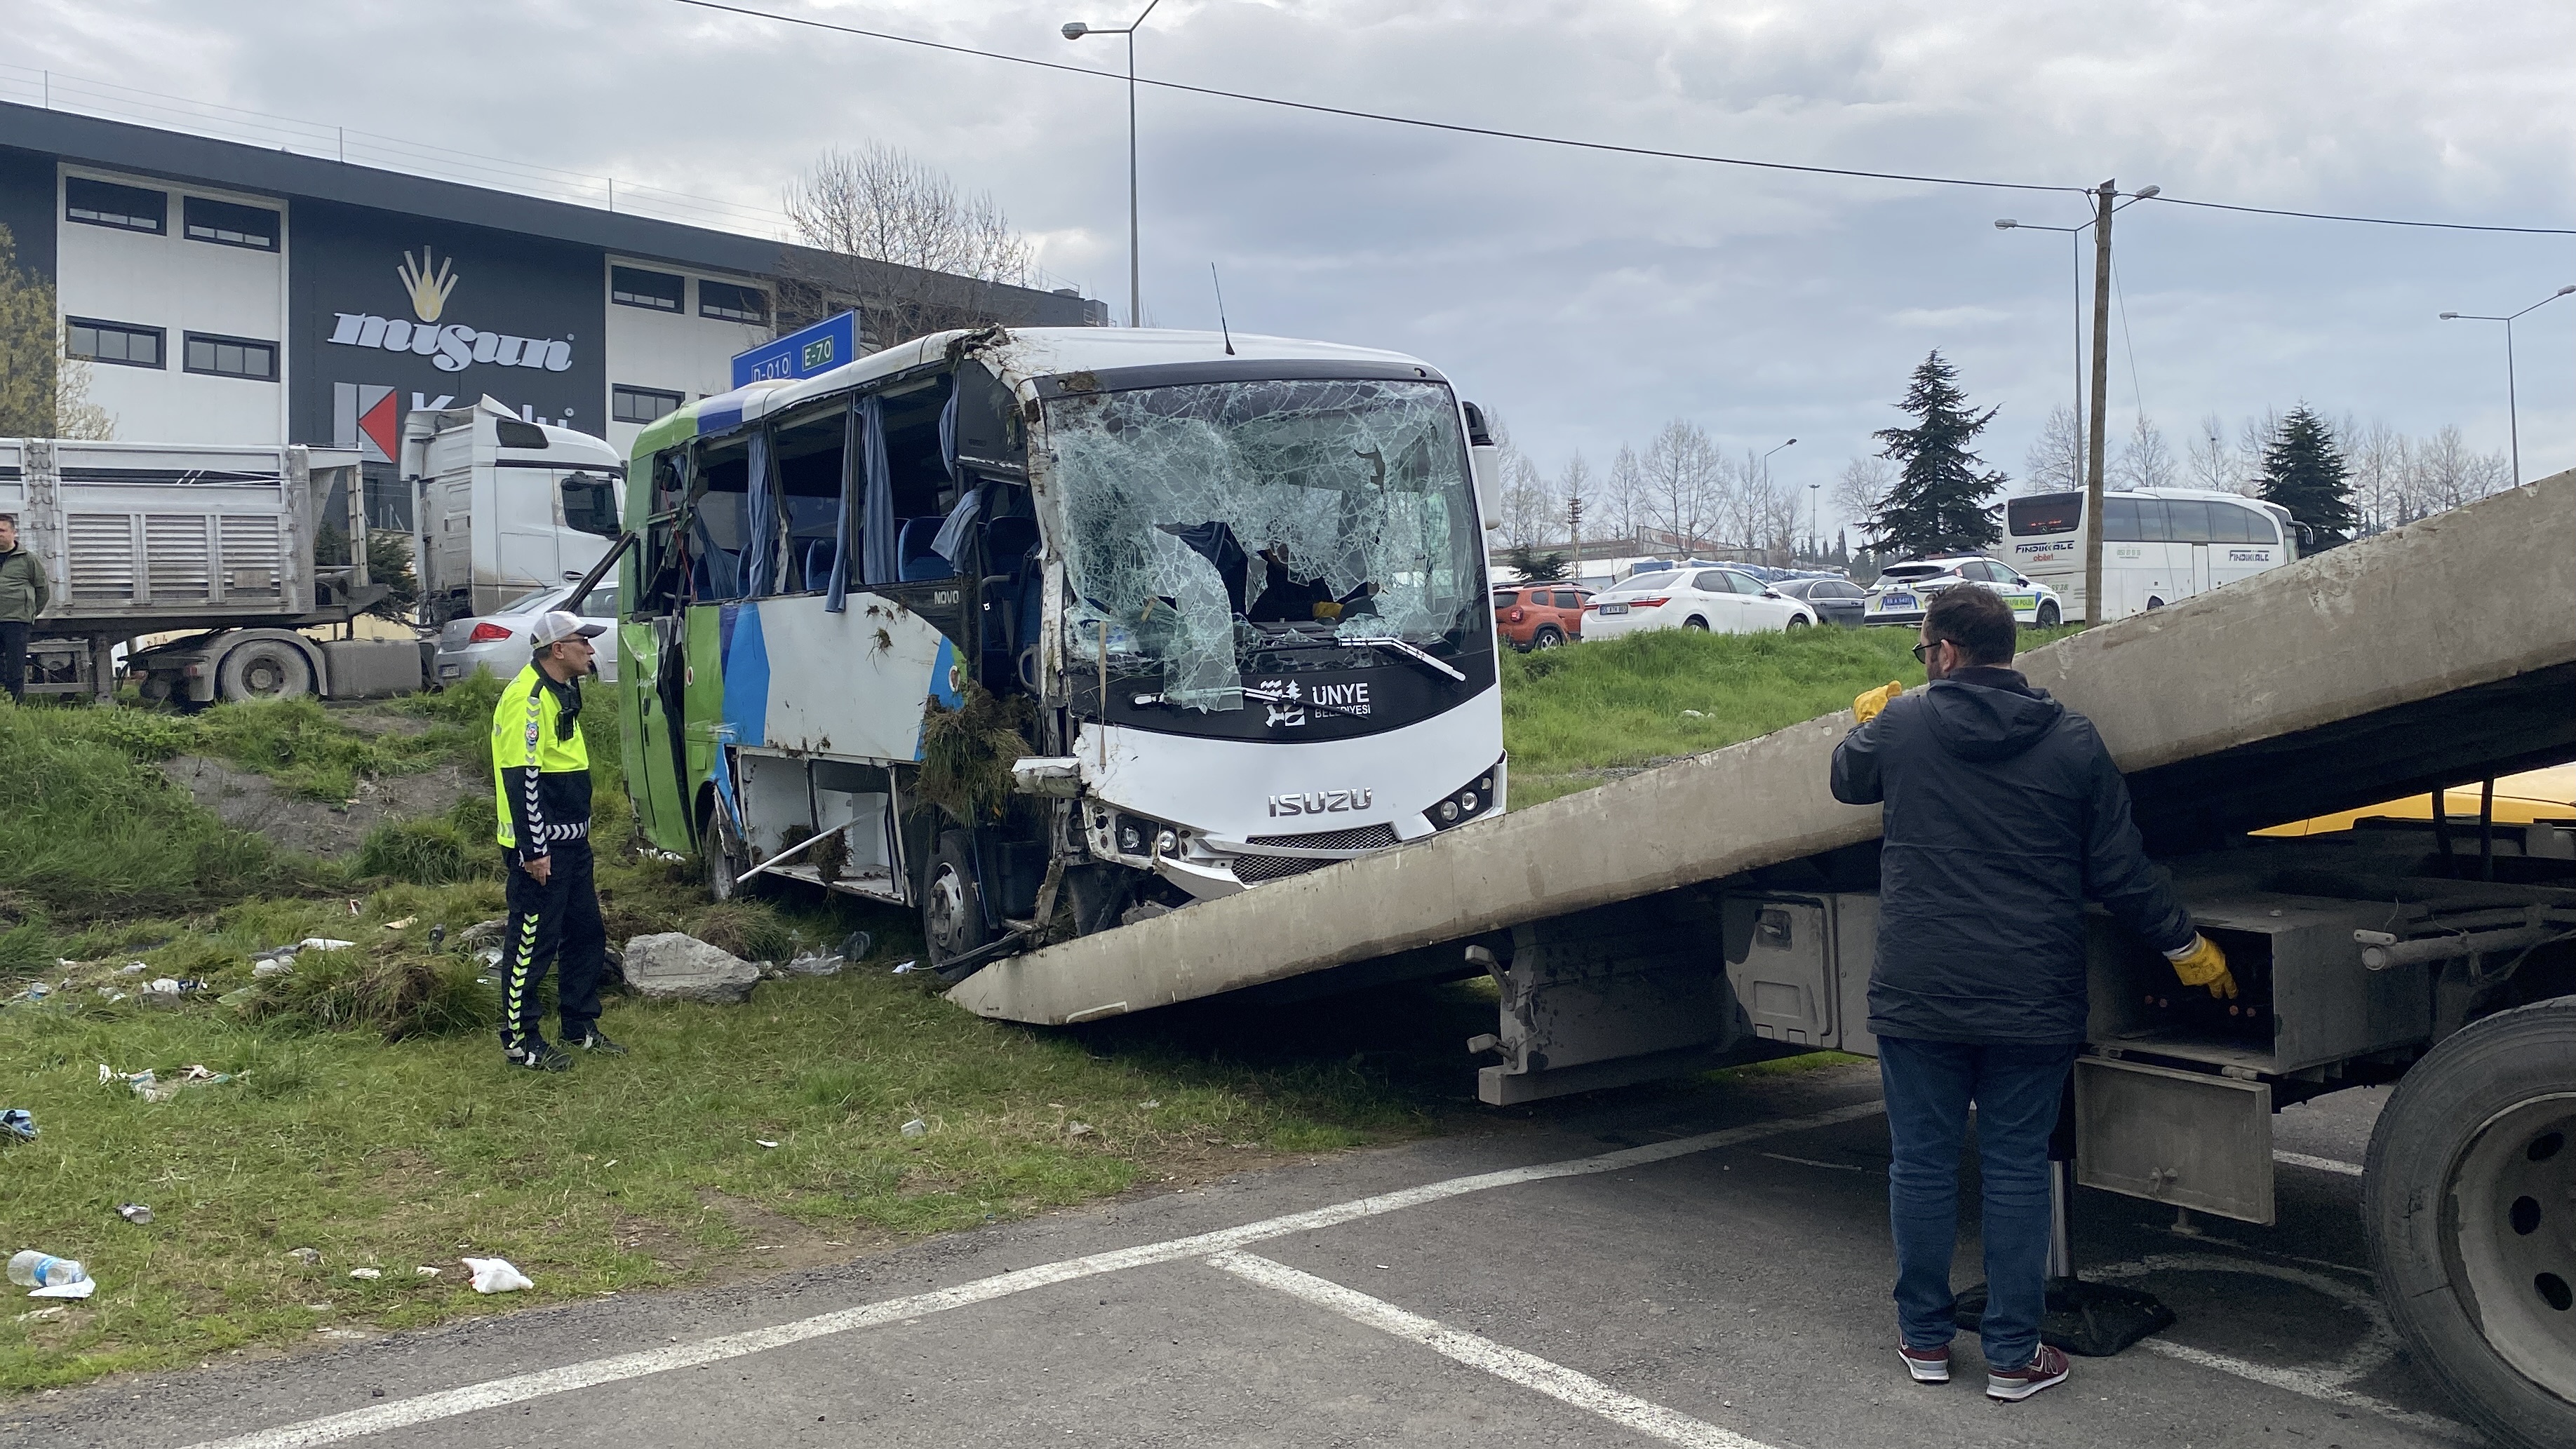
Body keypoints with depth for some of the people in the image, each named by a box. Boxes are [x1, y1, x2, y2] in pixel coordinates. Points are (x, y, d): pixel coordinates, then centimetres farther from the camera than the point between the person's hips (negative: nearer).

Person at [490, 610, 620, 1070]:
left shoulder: (562, 692, 14)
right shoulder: (527, 698, -19)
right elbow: (521, 778, -23)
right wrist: (534, 851, -24)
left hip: (570, 843, 10)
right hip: (539, 849, -10)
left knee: (587, 934, 16)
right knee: (532, 944, -2)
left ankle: (580, 1026, 28)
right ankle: (519, 1040, 8)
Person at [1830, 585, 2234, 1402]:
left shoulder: (1903, 723, -3)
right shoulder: (2072, 741, 0)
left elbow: (1848, 780, 20)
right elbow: (2120, 873, 1)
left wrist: (1868, 719, 40)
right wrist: (2186, 946, 15)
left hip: (1918, 993, -1)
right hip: (2032, 1000, 1)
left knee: (1923, 1163, 9)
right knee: (2018, 1170, 8)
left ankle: (1924, 1339, 20)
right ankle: (2014, 1356, 14)